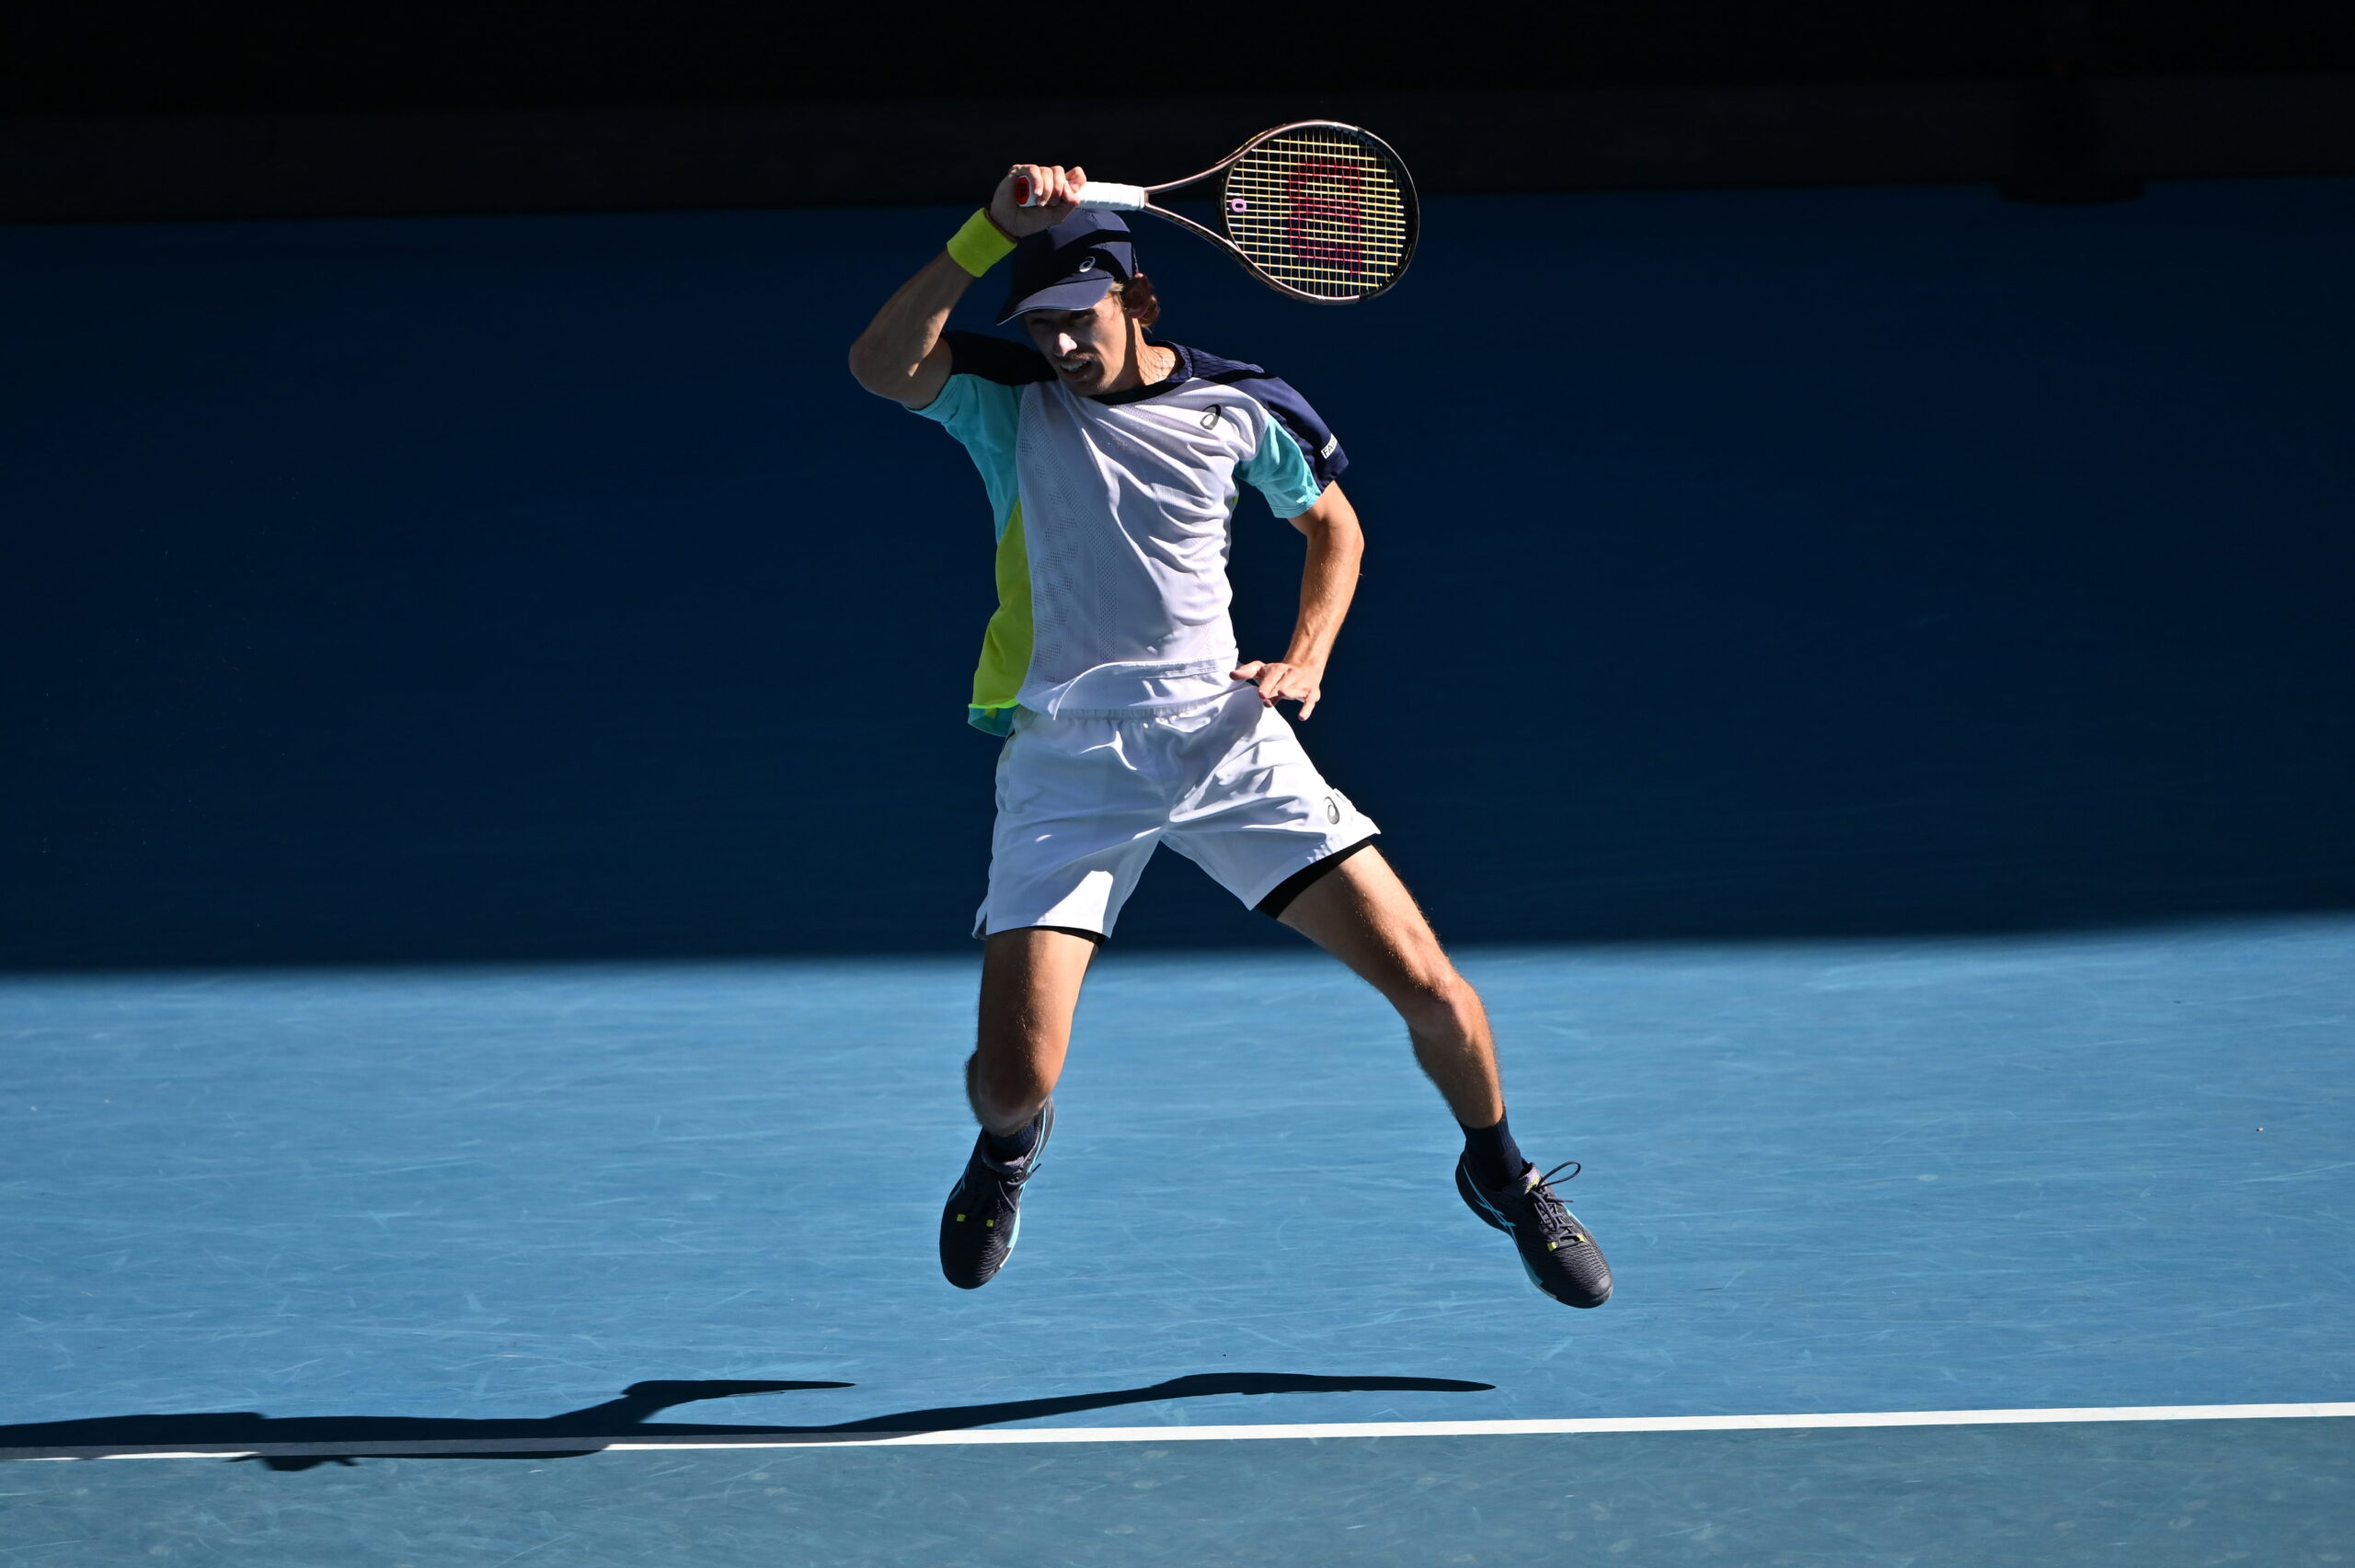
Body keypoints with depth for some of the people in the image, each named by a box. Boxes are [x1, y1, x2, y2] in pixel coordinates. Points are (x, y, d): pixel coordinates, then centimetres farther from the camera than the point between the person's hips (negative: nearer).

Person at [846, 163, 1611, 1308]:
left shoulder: (1239, 407, 3)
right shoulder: (1009, 399, -2)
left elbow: (1334, 524, 20)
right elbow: (881, 365, -23)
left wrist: (1306, 657, 4)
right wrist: (993, 232, -29)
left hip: (1224, 734, 1)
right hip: (1068, 762, -1)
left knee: (1426, 984, -7)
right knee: (1015, 1073, -12)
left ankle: (1501, 1177, 23)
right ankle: (1008, 1147, 28)